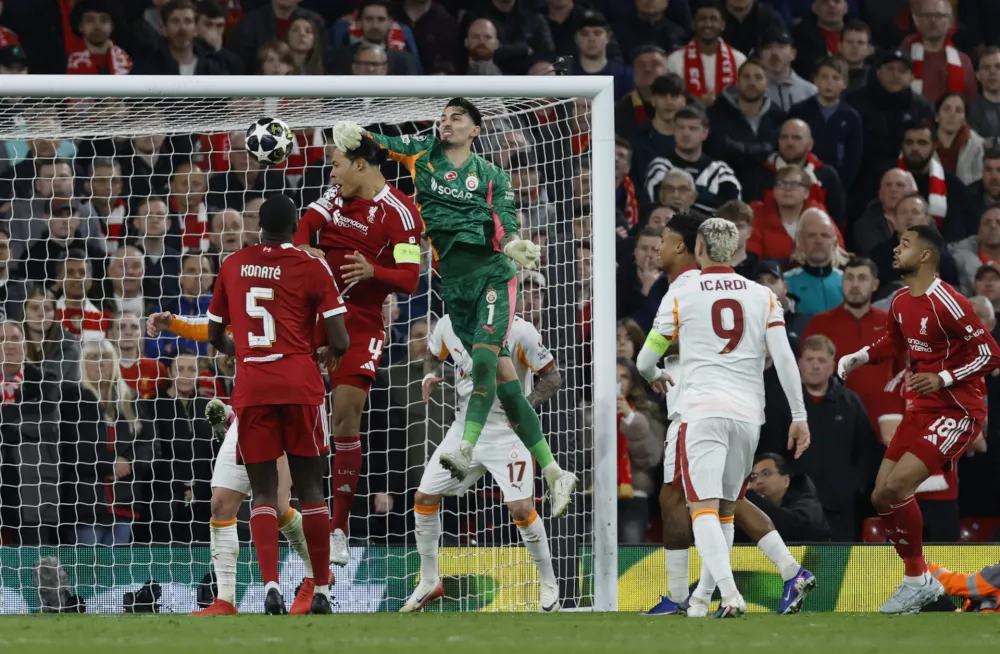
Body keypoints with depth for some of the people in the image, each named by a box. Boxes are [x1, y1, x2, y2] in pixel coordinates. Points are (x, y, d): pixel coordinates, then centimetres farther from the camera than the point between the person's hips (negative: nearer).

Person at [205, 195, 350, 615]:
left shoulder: (233, 265, 9)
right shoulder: (311, 267, 0)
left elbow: (215, 336, 17)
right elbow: (339, 340, -5)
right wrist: (331, 355, 18)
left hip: (251, 386, 2)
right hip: (300, 382, -2)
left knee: (263, 491, 3)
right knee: (310, 487, 8)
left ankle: (270, 584, -17)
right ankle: (321, 591, 10)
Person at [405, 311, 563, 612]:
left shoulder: (518, 331, -17)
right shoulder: (448, 325, -4)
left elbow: (553, 376, -9)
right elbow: (432, 355, 18)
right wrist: (429, 375, -5)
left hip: (507, 432, -5)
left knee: (521, 508, -17)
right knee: (424, 497, 4)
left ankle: (548, 584, 4)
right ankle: (429, 582, 23)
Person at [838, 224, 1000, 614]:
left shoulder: (946, 303, -19)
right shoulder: (900, 303, 8)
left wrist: (943, 378, -25)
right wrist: (858, 358, 12)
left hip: (957, 412, -9)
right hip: (922, 409, 9)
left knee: (896, 487, -19)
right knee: (881, 497, 5)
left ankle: (917, 580, -5)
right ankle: (920, 581, 17)